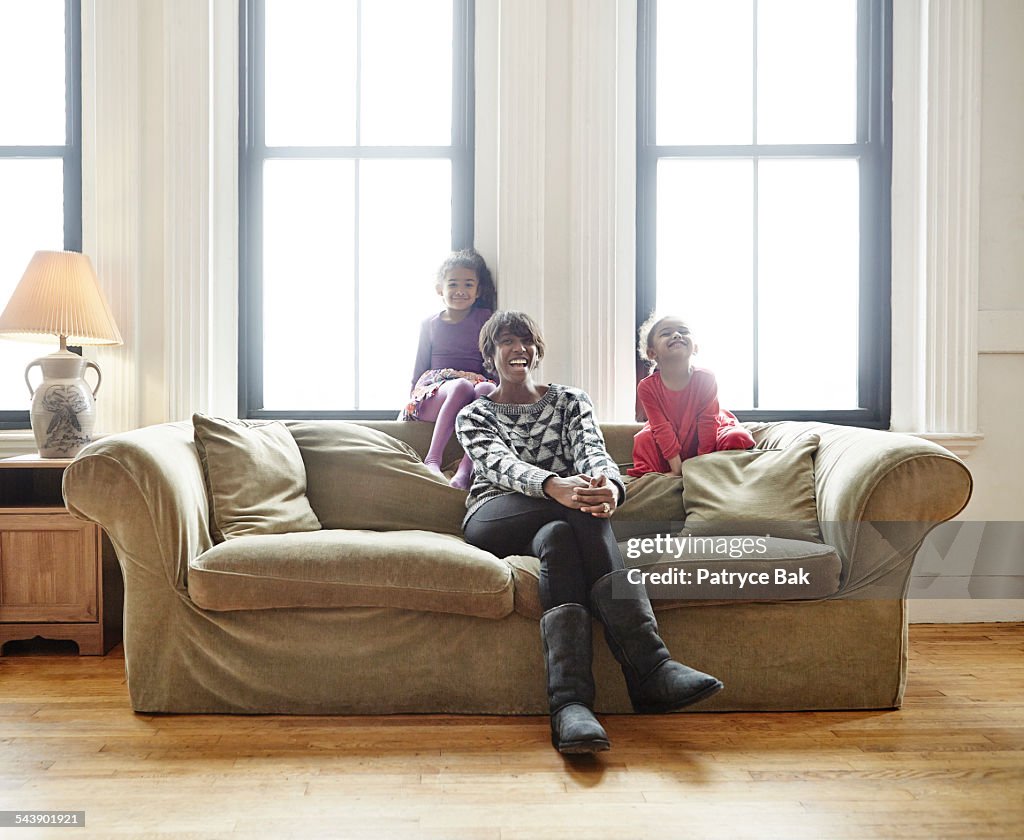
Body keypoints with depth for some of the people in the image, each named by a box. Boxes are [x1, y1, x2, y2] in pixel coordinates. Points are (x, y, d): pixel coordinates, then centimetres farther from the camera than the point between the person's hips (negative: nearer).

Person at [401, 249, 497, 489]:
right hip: (433, 391, 0)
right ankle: (432, 459, -39)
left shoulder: (484, 319, 15)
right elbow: (420, 367, 20)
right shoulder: (430, 324, 17)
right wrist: (411, 401, 16)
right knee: (461, 387, -40)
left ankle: (465, 469, -48)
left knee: (488, 389, -40)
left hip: (477, 383, 0)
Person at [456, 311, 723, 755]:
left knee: (559, 539, -37)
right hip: (494, 524, -1)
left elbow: (593, 451, -3)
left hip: (563, 523, 2)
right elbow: (503, 466, -9)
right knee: (566, 526, -34)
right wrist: (556, 487, -34)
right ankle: (649, 667, -45)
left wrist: (606, 483, -32)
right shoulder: (473, 416, 15)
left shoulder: (571, 401, 20)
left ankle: (569, 703, -50)